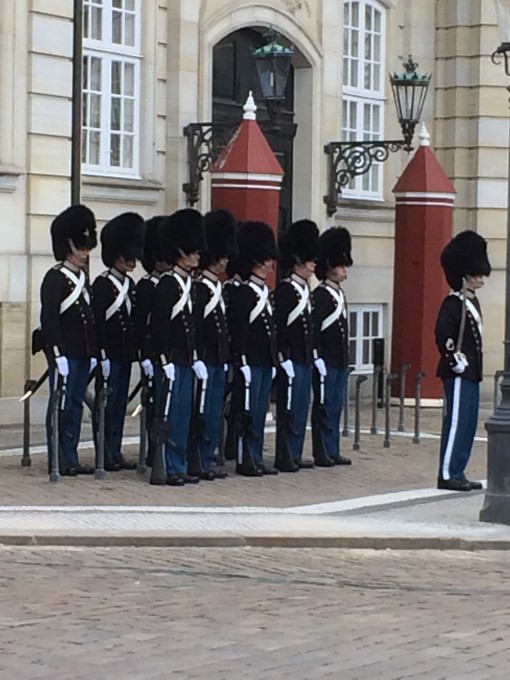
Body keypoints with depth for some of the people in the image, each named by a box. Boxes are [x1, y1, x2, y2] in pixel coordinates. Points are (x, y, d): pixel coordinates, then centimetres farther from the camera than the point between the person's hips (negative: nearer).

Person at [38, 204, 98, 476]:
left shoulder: (83, 279, 16)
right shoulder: (55, 278, -10)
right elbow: (49, 320, -16)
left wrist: (93, 353, 14)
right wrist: (58, 355, -20)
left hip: (82, 354, 8)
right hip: (64, 355, -8)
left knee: (76, 405, 10)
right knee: (61, 406, -3)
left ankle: (71, 459, 15)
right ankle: (59, 461, 1)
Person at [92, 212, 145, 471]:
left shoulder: (130, 284, 14)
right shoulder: (102, 284, -11)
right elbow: (97, 323, -15)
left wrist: (136, 350, 13)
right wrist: (102, 355, -18)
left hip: (125, 354, 8)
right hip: (110, 354, -8)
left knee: (120, 403, 10)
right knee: (107, 402, -3)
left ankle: (116, 452, 14)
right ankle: (105, 455, 1)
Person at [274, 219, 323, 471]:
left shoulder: (305, 289, 15)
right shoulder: (285, 289, -12)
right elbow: (279, 326, -17)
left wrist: (316, 356, 18)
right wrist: (284, 359, -21)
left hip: (305, 359, 9)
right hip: (291, 359, -9)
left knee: (302, 407, 11)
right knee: (288, 408, -5)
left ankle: (295, 455, 17)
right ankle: (284, 457, 0)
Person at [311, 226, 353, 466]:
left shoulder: (340, 294, 16)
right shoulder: (320, 296, -12)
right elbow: (313, 329, -16)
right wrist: (319, 359, -19)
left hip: (340, 361, 9)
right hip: (326, 362, -9)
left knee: (336, 407, 10)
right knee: (324, 407, -3)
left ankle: (333, 451, 15)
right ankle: (322, 453, 1)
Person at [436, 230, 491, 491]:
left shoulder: (472, 302, 16)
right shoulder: (453, 303, -14)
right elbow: (442, 335, -25)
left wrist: (475, 365, 17)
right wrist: (455, 362, -20)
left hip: (471, 373, 10)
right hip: (458, 374, -10)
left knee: (469, 424, 11)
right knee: (456, 422, -7)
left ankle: (458, 473, 17)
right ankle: (447, 475, -3)